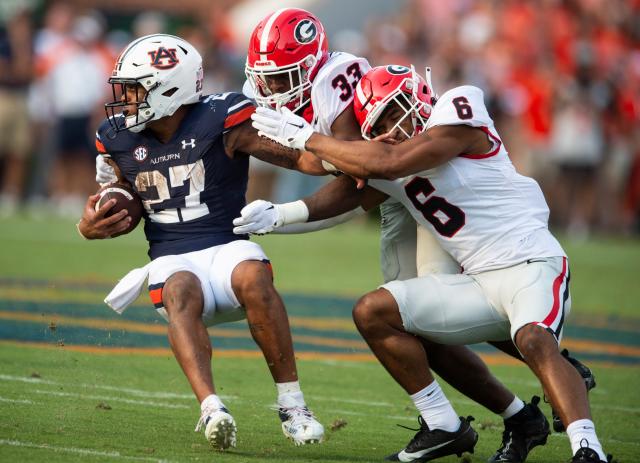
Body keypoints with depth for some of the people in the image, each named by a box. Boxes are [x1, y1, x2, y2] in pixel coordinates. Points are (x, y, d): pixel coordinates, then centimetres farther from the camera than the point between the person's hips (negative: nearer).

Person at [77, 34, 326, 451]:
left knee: (253, 276, -36)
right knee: (181, 294, -34)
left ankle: (292, 405, -28)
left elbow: (302, 156, -8)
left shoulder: (223, 122, -6)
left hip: (226, 248, -2)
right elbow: (125, 212, 22)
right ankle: (212, 408, -53)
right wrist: (91, 227, 0)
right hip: (172, 260, 2)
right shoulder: (119, 141, 8)